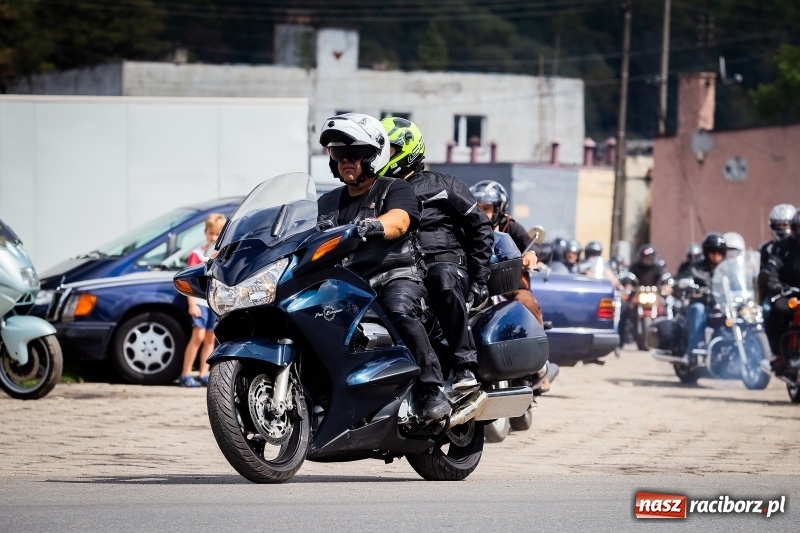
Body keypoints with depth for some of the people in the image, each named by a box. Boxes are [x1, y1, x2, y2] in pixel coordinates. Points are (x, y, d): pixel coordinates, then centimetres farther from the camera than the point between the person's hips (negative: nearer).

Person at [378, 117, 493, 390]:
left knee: (443, 278, -41)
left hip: (444, 264, -4)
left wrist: (478, 278, 1)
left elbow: (480, 228, 9)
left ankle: (465, 365, -41)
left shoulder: (442, 186, 11)